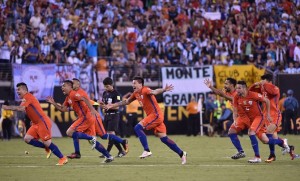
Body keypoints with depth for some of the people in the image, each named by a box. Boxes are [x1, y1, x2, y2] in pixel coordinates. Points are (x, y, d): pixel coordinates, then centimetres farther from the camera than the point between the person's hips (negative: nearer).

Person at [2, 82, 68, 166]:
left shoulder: (28, 97, -13)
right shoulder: (25, 99, 17)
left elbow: (21, 108, -24)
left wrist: (8, 107, -17)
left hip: (43, 123, -10)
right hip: (36, 124, 10)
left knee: (47, 142, -11)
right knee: (27, 138, -1)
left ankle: (63, 158, -5)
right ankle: (47, 148, 9)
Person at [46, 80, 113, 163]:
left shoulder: (73, 94, -8)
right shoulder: (68, 98, 20)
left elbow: (84, 99, -22)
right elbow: (63, 109, 23)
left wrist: (92, 109, -33)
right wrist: (53, 103, 13)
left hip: (85, 117, -10)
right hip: (88, 119, 10)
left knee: (70, 132, -13)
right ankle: (108, 156, 8)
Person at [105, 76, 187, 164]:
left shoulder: (145, 90, -14)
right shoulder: (136, 93, 13)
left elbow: (154, 92, -34)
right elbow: (126, 102, 27)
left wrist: (164, 90, -54)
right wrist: (113, 105, 28)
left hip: (156, 115, -9)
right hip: (151, 115, 9)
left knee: (138, 127, -16)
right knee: (163, 138, 5)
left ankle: (146, 150, -16)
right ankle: (181, 153, 9)